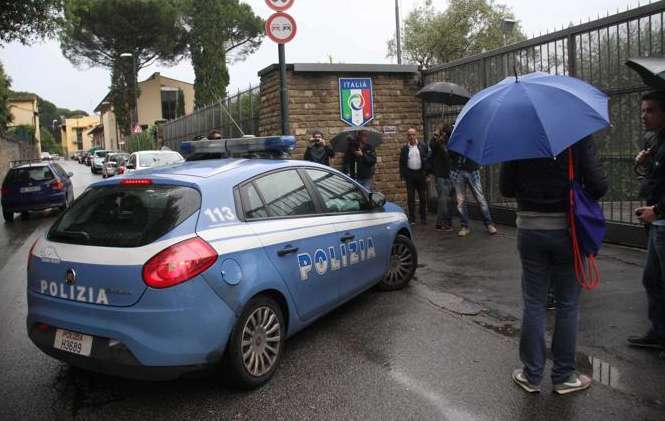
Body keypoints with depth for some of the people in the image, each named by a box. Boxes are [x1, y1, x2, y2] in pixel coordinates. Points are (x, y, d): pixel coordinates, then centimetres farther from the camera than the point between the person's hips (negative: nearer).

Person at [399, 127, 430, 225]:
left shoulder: (423, 146, 2)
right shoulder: (404, 148, 6)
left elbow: (428, 159, 2)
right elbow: (401, 163, 7)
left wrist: (427, 172, -7)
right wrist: (402, 175, -1)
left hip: (420, 174, -1)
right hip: (409, 175, 1)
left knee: (423, 197, 6)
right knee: (410, 197, 3)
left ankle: (423, 217, 16)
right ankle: (411, 218, 11)